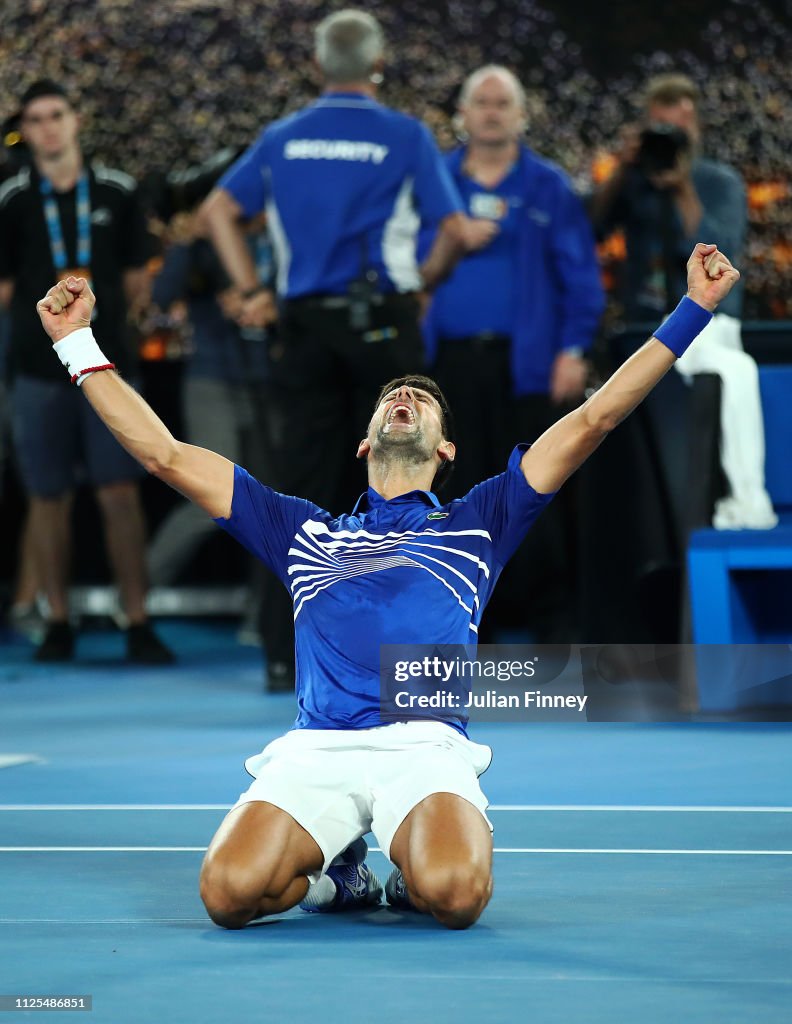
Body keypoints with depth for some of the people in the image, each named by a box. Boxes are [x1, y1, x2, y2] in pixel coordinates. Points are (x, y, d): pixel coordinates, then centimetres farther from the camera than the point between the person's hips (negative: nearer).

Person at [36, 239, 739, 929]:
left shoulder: (476, 525, 25)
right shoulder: (305, 531, 28)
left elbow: (593, 419, 21)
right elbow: (166, 454, 28)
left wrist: (693, 310, 17)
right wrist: (78, 346, 25)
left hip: (426, 745, -1)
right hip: (314, 748, 1)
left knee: (455, 893, -34)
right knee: (230, 891, -28)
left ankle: (411, 868, 5)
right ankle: (335, 868, 8)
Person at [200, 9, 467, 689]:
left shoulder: (283, 139, 9)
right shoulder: (405, 137, -2)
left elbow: (220, 210, 8)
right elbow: (453, 230, -6)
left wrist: (252, 290, 10)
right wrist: (424, 280, 10)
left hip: (305, 323, 3)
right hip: (382, 320, -3)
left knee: (305, 483, 5)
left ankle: (287, 651, 2)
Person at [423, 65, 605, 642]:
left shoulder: (549, 187, 6)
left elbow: (580, 274, 3)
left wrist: (574, 348, -7)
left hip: (526, 363, -1)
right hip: (451, 355, 1)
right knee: (460, 486, 2)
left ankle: (552, 615, 6)